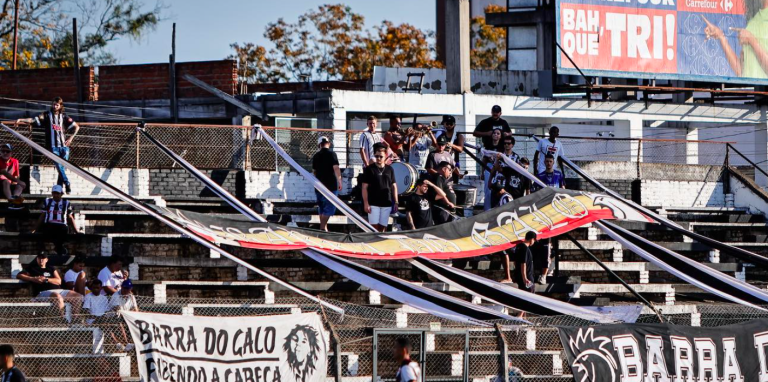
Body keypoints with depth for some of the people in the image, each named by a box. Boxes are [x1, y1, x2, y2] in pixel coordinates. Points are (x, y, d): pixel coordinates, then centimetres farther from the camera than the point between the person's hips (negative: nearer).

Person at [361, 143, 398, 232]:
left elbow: (394, 186, 13)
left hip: (386, 204, 3)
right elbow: (365, 187, -2)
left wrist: (395, 202, 7)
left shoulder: (389, 169, 8)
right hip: (373, 203, -3)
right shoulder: (369, 169, -1)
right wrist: (366, 203, -9)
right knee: (374, 226, -8)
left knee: (382, 227, 6)